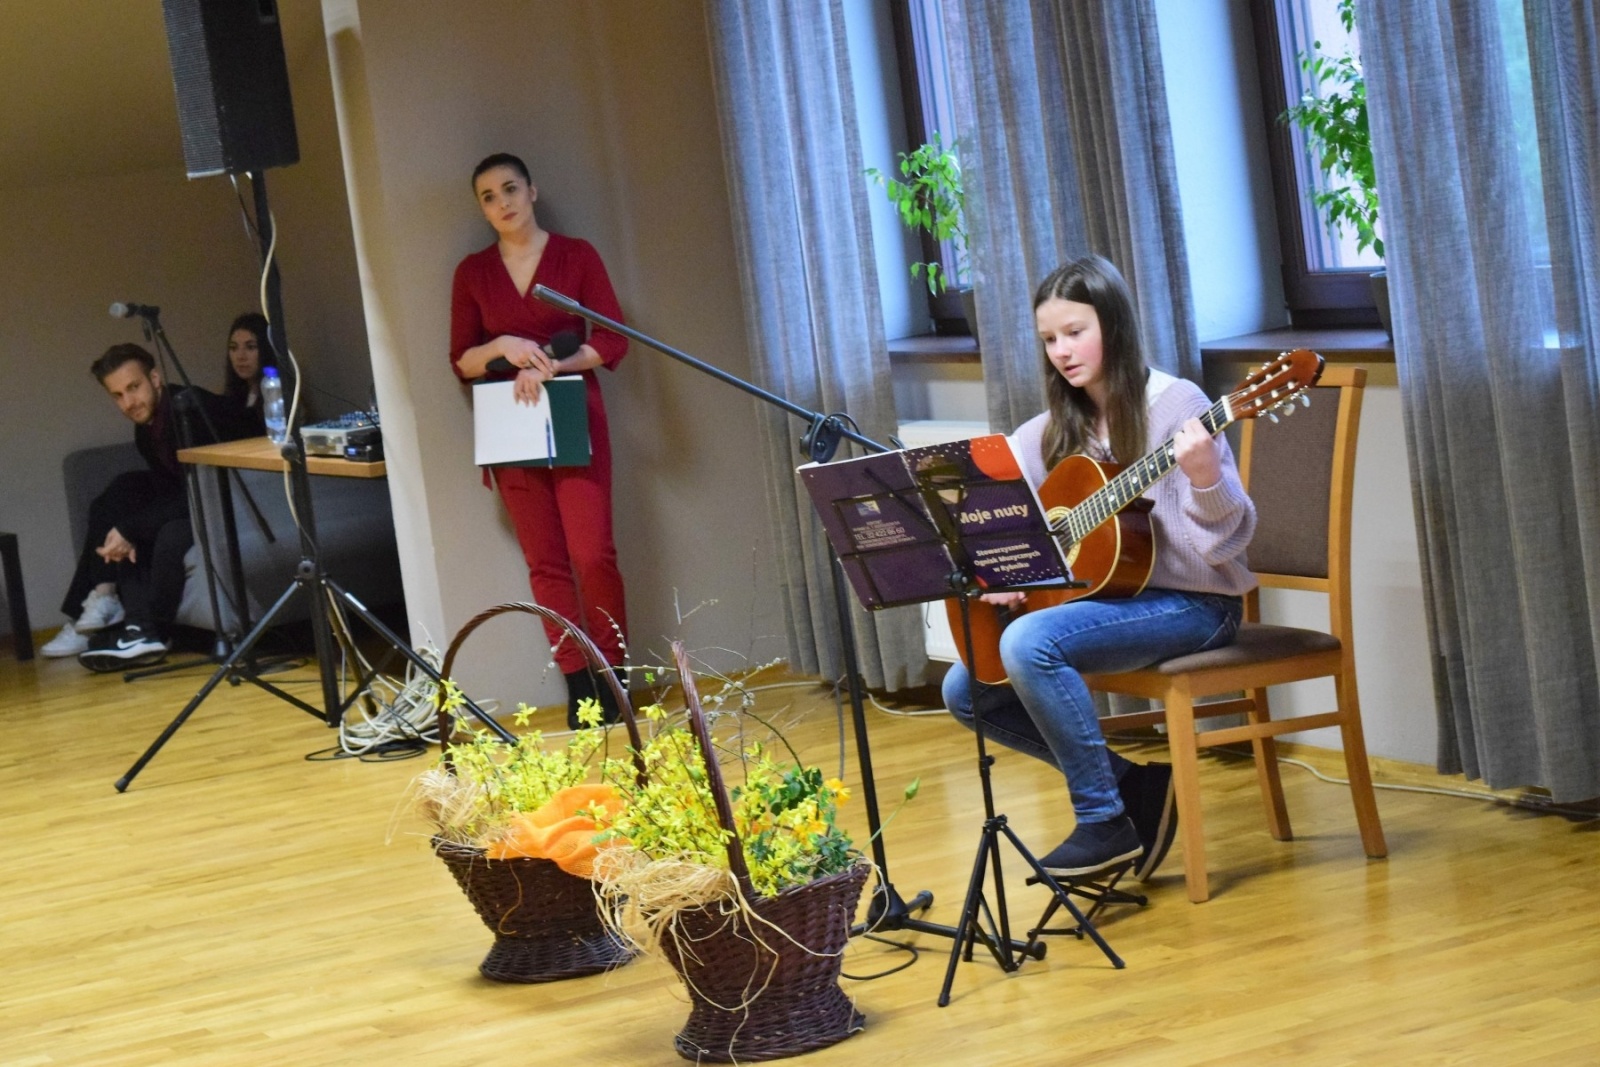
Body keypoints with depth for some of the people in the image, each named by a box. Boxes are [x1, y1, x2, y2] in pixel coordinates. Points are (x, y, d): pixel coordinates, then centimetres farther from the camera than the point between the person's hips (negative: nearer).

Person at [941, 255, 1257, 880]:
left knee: (1030, 643, -30)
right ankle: (1131, 782, 3)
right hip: (1104, 593, 8)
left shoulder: (1174, 407, -13)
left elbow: (1228, 541, -19)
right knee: (966, 691, -2)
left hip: (1190, 602, -8)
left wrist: (1204, 476, -38)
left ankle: (1107, 822, -17)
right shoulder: (1055, 431, 8)